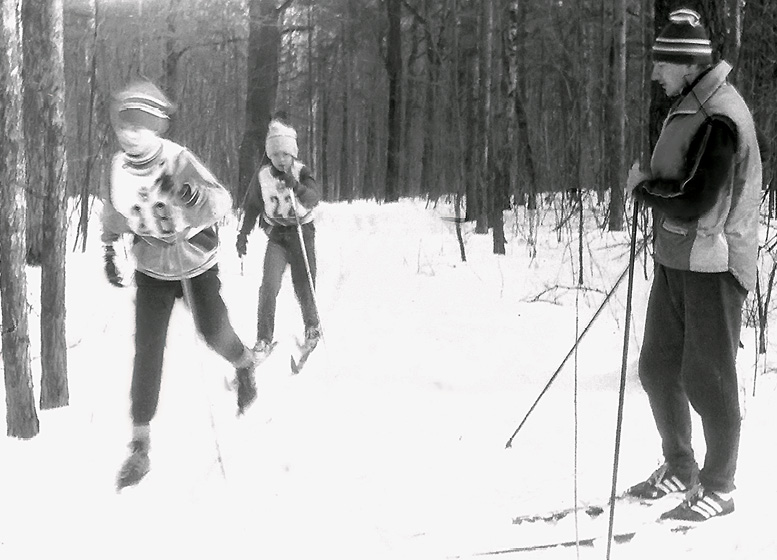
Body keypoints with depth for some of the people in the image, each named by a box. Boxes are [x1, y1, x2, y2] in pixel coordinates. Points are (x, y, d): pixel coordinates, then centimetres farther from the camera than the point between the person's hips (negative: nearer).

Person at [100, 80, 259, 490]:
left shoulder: (178, 161, -25)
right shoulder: (119, 166, -11)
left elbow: (221, 202, -35)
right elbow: (113, 212, 9)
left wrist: (189, 194, -54)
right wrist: (108, 253, 14)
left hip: (196, 260, -3)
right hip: (151, 267, 3)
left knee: (213, 332, 2)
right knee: (147, 348, -6)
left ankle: (244, 364, 42)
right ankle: (140, 446, -5)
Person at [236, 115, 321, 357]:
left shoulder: (302, 172, -9)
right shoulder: (262, 177, -3)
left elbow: (313, 199, -26)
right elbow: (252, 207, 10)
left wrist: (296, 186, -43)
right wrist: (243, 235, 11)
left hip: (302, 231, -1)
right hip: (276, 234, 1)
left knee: (304, 287, 1)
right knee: (269, 285, -14)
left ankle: (312, 328, 29)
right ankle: (264, 340, -6)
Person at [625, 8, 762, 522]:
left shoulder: (720, 118, -21)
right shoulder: (688, 105, 9)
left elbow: (694, 204, -24)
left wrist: (643, 187, -10)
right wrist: (653, 187, 3)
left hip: (713, 266, -9)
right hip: (676, 259, 9)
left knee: (707, 379, 0)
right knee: (658, 368, 14)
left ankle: (719, 488, 14)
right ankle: (680, 469, 30)